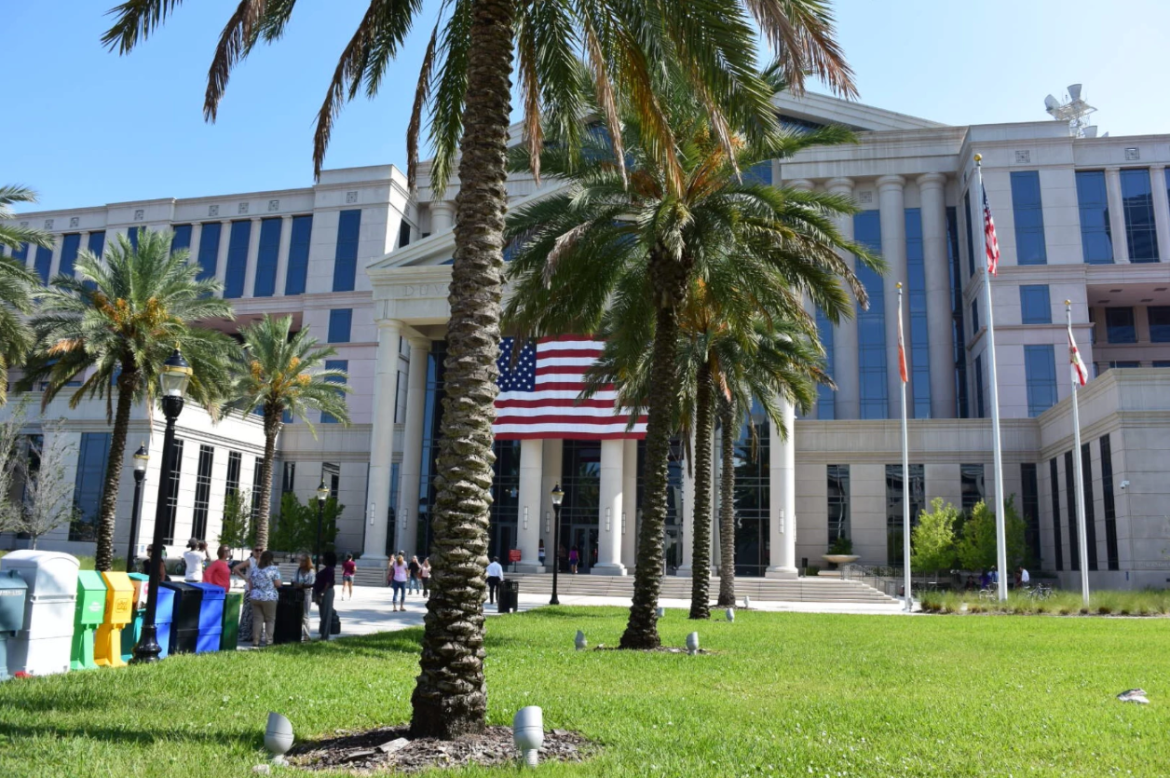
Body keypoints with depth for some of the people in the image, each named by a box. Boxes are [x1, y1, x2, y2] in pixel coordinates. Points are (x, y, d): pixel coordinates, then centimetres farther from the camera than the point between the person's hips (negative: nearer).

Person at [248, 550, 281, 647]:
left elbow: (250, 582, 12)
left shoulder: (254, 569, 8)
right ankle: (268, 640, 3)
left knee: (257, 619, 8)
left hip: (255, 597, 4)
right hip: (269, 598, -4)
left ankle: (256, 640, 7)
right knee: (270, 620, 6)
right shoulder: (274, 569, -7)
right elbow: (278, 584, -10)